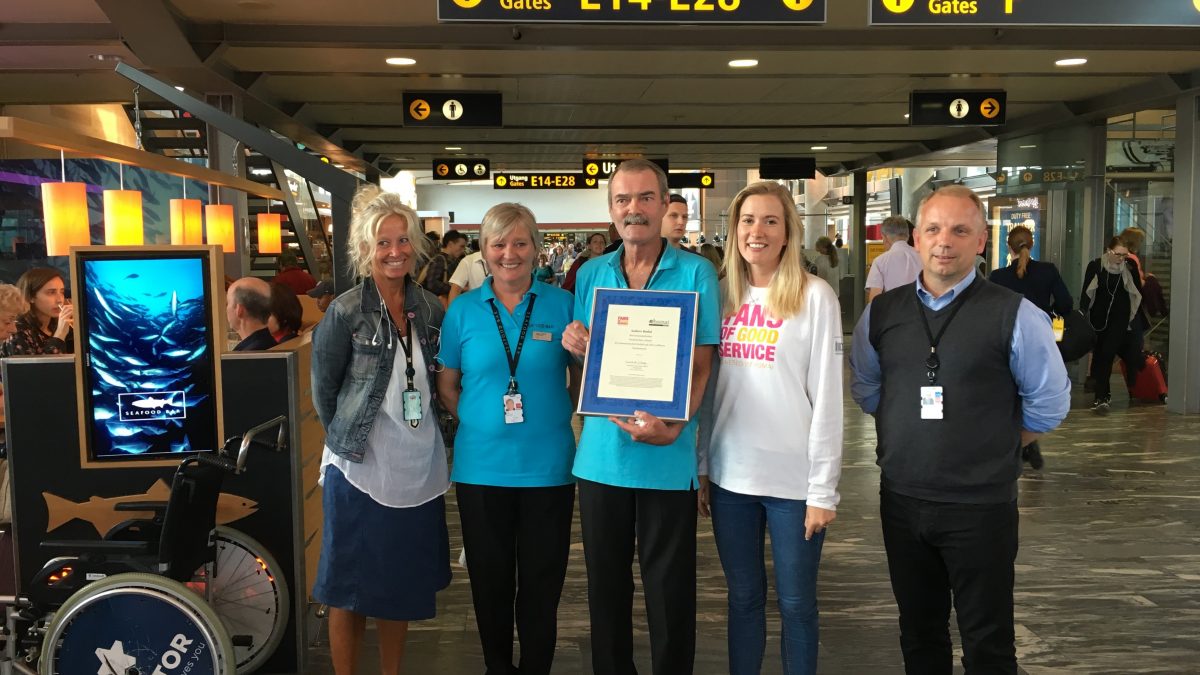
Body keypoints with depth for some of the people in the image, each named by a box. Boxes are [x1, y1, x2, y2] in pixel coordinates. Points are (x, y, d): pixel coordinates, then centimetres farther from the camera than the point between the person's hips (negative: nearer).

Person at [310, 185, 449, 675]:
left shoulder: (431, 309, 2)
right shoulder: (345, 312, -11)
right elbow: (323, 388, -3)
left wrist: (431, 435, 9)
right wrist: (347, 439, 2)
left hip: (419, 467, 5)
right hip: (360, 468, -4)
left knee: (402, 585, 17)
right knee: (351, 588, 7)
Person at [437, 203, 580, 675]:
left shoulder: (561, 304, -1)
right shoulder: (462, 311, 2)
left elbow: (585, 378, 6)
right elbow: (446, 386, 9)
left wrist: (557, 414, -5)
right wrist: (478, 421, -2)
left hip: (548, 466, -1)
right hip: (480, 466, 1)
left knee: (542, 581, 10)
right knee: (490, 579, 14)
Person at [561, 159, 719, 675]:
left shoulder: (696, 273, -4)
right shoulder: (590, 275, 6)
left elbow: (699, 366, -8)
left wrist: (671, 429, -24)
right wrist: (574, 344, -10)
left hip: (667, 459, -3)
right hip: (601, 453, 4)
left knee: (670, 592, 8)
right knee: (605, 585, 16)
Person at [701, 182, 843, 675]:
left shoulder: (815, 296, -6)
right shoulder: (722, 295, 7)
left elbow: (827, 398, -7)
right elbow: (706, 389, 11)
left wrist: (823, 489, -9)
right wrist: (701, 469, 9)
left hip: (793, 479, -4)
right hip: (730, 476, 4)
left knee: (795, 602, 9)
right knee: (743, 597, 15)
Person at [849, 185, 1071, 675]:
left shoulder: (1015, 315, -8)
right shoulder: (881, 313, 3)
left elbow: (1049, 401, 0)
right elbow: (865, 388, 16)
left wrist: (992, 451, 4)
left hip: (981, 507, -3)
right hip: (901, 501, 4)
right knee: (919, 635, 18)